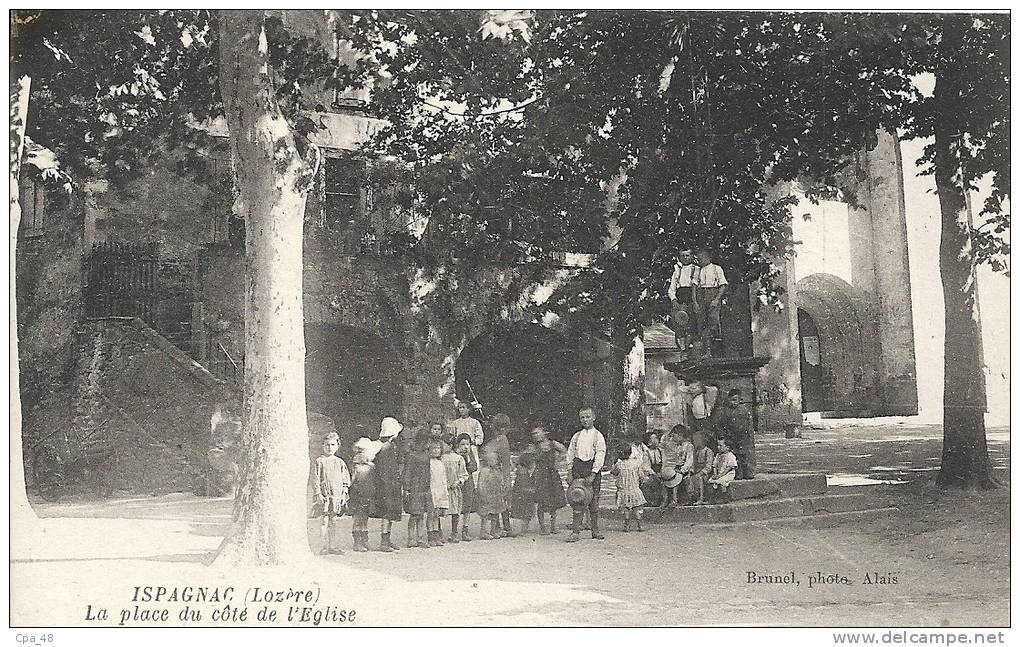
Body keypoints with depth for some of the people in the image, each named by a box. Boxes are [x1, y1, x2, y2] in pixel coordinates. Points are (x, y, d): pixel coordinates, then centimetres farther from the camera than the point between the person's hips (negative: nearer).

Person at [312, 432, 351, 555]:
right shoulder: (319, 461, 1)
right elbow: (316, 479, -2)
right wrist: (318, 494, -10)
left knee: (333, 522, 7)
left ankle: (333, 546, 13)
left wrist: (344, 494, 5)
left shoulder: (340, 462, 11)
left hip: (337, 495, 3)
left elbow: (346, 480, 13)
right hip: (324, 494, -3)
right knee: (325, 521, -6)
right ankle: (324, 546, -2)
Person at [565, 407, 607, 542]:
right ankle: (575, 531, -5)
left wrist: (593, 474, -14)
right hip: (578, 468, 2)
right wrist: (570, 472, 3)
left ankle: (595, 531, 13)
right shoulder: (576, 436, 13)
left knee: (593, 501, 2)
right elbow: (570, 453, 14)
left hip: (592, 468, -2)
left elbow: (600, 455, -6)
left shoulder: (598, 436, 2)